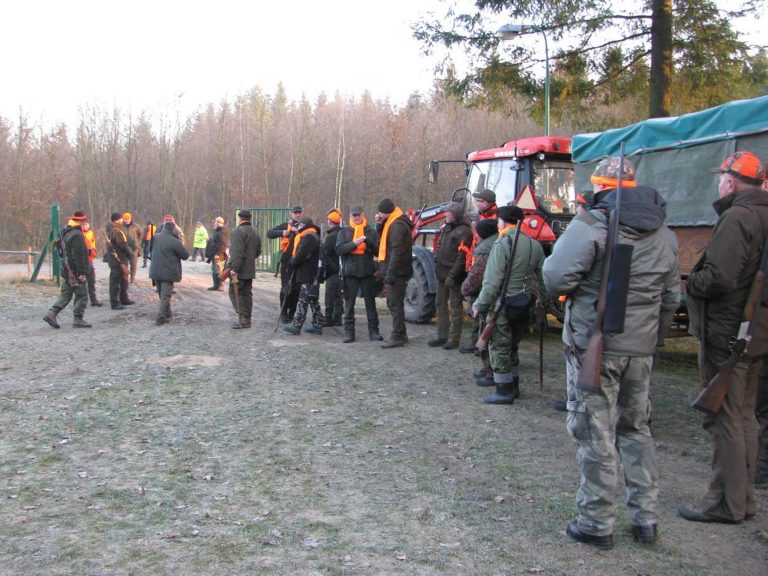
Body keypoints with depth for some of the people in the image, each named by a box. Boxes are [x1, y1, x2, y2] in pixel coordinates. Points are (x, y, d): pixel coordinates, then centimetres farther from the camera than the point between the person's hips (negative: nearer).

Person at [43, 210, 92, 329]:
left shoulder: (65, 232, 11)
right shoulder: (77, 235, -19)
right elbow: (78, 256, -23)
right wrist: (82, 272, -21)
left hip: (66, 270, 9)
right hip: (74, 271, -9)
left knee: (65, 294, 14)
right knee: (82, 295, 1)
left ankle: (52, 314, 8)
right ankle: (78, 319, 4)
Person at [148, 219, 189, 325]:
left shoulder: (155, 237, -1)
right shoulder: (175, 242, -19)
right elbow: (186, 255, -9)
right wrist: (182, 246, 10)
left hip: (155, 272, 6)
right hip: (168, 273, -6)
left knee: (162, 295, 20)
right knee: (165, 296, 0)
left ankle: (167, 314, 31)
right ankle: (160, 318, -4)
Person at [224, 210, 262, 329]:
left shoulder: (238, 231, -14)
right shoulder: (255, 232, 14)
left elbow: (237, 252, -22)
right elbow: (258, 251, 19)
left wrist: (234, 268, -23)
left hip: (239, 270, -8)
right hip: (250, 270, 8)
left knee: (235, 293, -2)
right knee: (247, 294, 12)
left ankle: (242, 318, -10)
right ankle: (247, 319, 15)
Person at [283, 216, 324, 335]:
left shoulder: (309, 237, -14)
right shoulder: (314, 236, 20)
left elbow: (301, 255, -19)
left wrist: (292, 262, -5)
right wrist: (293, 262, 11)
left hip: (309, 276, -10)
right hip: (312, 275, 11)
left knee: (303, 301, -10)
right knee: (313, 301, 13)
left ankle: (296, 326, -10)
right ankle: (317, 326, 17)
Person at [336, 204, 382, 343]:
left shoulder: (371, 231, 8)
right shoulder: (344, 232, 8)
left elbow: (378, 251, 2)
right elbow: (339, 249, -4)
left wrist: (368, 242, -16)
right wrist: (354, 244, -18)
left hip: (367, 272, 0)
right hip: (350, 272, 0)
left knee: (370, 302, 5)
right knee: (349, 303, 3)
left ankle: (373, 331, 10)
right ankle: (349, 332, 8)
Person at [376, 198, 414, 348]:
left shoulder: (397, 225, -17)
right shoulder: (392, 223, 14)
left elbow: (397, 251, -23)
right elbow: (384, 240, 22)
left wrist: (390, 273, -24)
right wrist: (380, 224, 6)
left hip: (396, 272, -10)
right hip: (395, 272, 10)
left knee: (395, 304, -5)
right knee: (393, 302, 17)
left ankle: (397, 337, 0)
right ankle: (401, 333, 25)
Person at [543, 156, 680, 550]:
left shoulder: (592, 225, -14)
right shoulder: (663, 234, 9)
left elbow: (556, 278, -22)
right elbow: (671, 298, 15)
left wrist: (569, 289, 1)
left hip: (594, 345, -6)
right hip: (641, 349, 7)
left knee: (595, 435, 2)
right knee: (636, 429, 18)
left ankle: (596, 524, 11)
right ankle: (646, 519, 24)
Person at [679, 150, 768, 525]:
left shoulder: (736, 218, -18)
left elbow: (719, 279, -26)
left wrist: (689, 281, -8)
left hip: (726, 334, -10)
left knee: (724, 419, -1)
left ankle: (726, 502, 7)